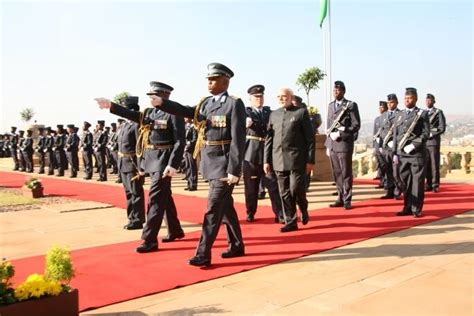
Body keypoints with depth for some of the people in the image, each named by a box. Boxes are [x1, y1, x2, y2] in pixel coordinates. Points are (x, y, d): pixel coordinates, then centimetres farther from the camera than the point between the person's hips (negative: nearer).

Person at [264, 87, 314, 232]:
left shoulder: (301, 112, 1)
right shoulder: (274, 114, 13)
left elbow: (310, 138, -2)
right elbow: (269, 139, 13)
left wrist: (310, 160, -7)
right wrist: (266, 160, 8)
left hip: (296, 159, -4)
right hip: (279, 161, 4)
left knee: (296, 189, -8)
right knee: (285, 193, 5)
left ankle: (304, 209, 21)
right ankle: (290, 222, 14)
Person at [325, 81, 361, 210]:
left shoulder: (351, 105, -2)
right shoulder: (330, 105, 16)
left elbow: (356, 125, -8)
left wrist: (340, 134, -16)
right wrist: (328, 144, 15)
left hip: (344, 144, -6)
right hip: (332, 145, 6)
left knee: (346, 173, -1)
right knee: (336, 174, 9)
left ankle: (347, 200, 6)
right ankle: (340, 198, 17)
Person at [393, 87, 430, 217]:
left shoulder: (422, 114, 3)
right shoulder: (399, 115, 16)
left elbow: (426, 133, -5)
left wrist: (413, 145, -15)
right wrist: (395, 153, 8)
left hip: (417, 153, -4)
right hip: (402, 154, 4)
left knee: (417, 181, -2)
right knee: (405, 181, 6)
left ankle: (416, 209, 5)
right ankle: (407, 208, 15)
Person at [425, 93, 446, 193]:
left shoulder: (438, 112, 1)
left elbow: (442, 128, -4)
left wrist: (431, 134, -10)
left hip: (434, 141, -4)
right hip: (423, 142, 4)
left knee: (434, 164, -2)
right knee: (426, 164, 4)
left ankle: (435, 185, 3)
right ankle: (428, 184, 11)